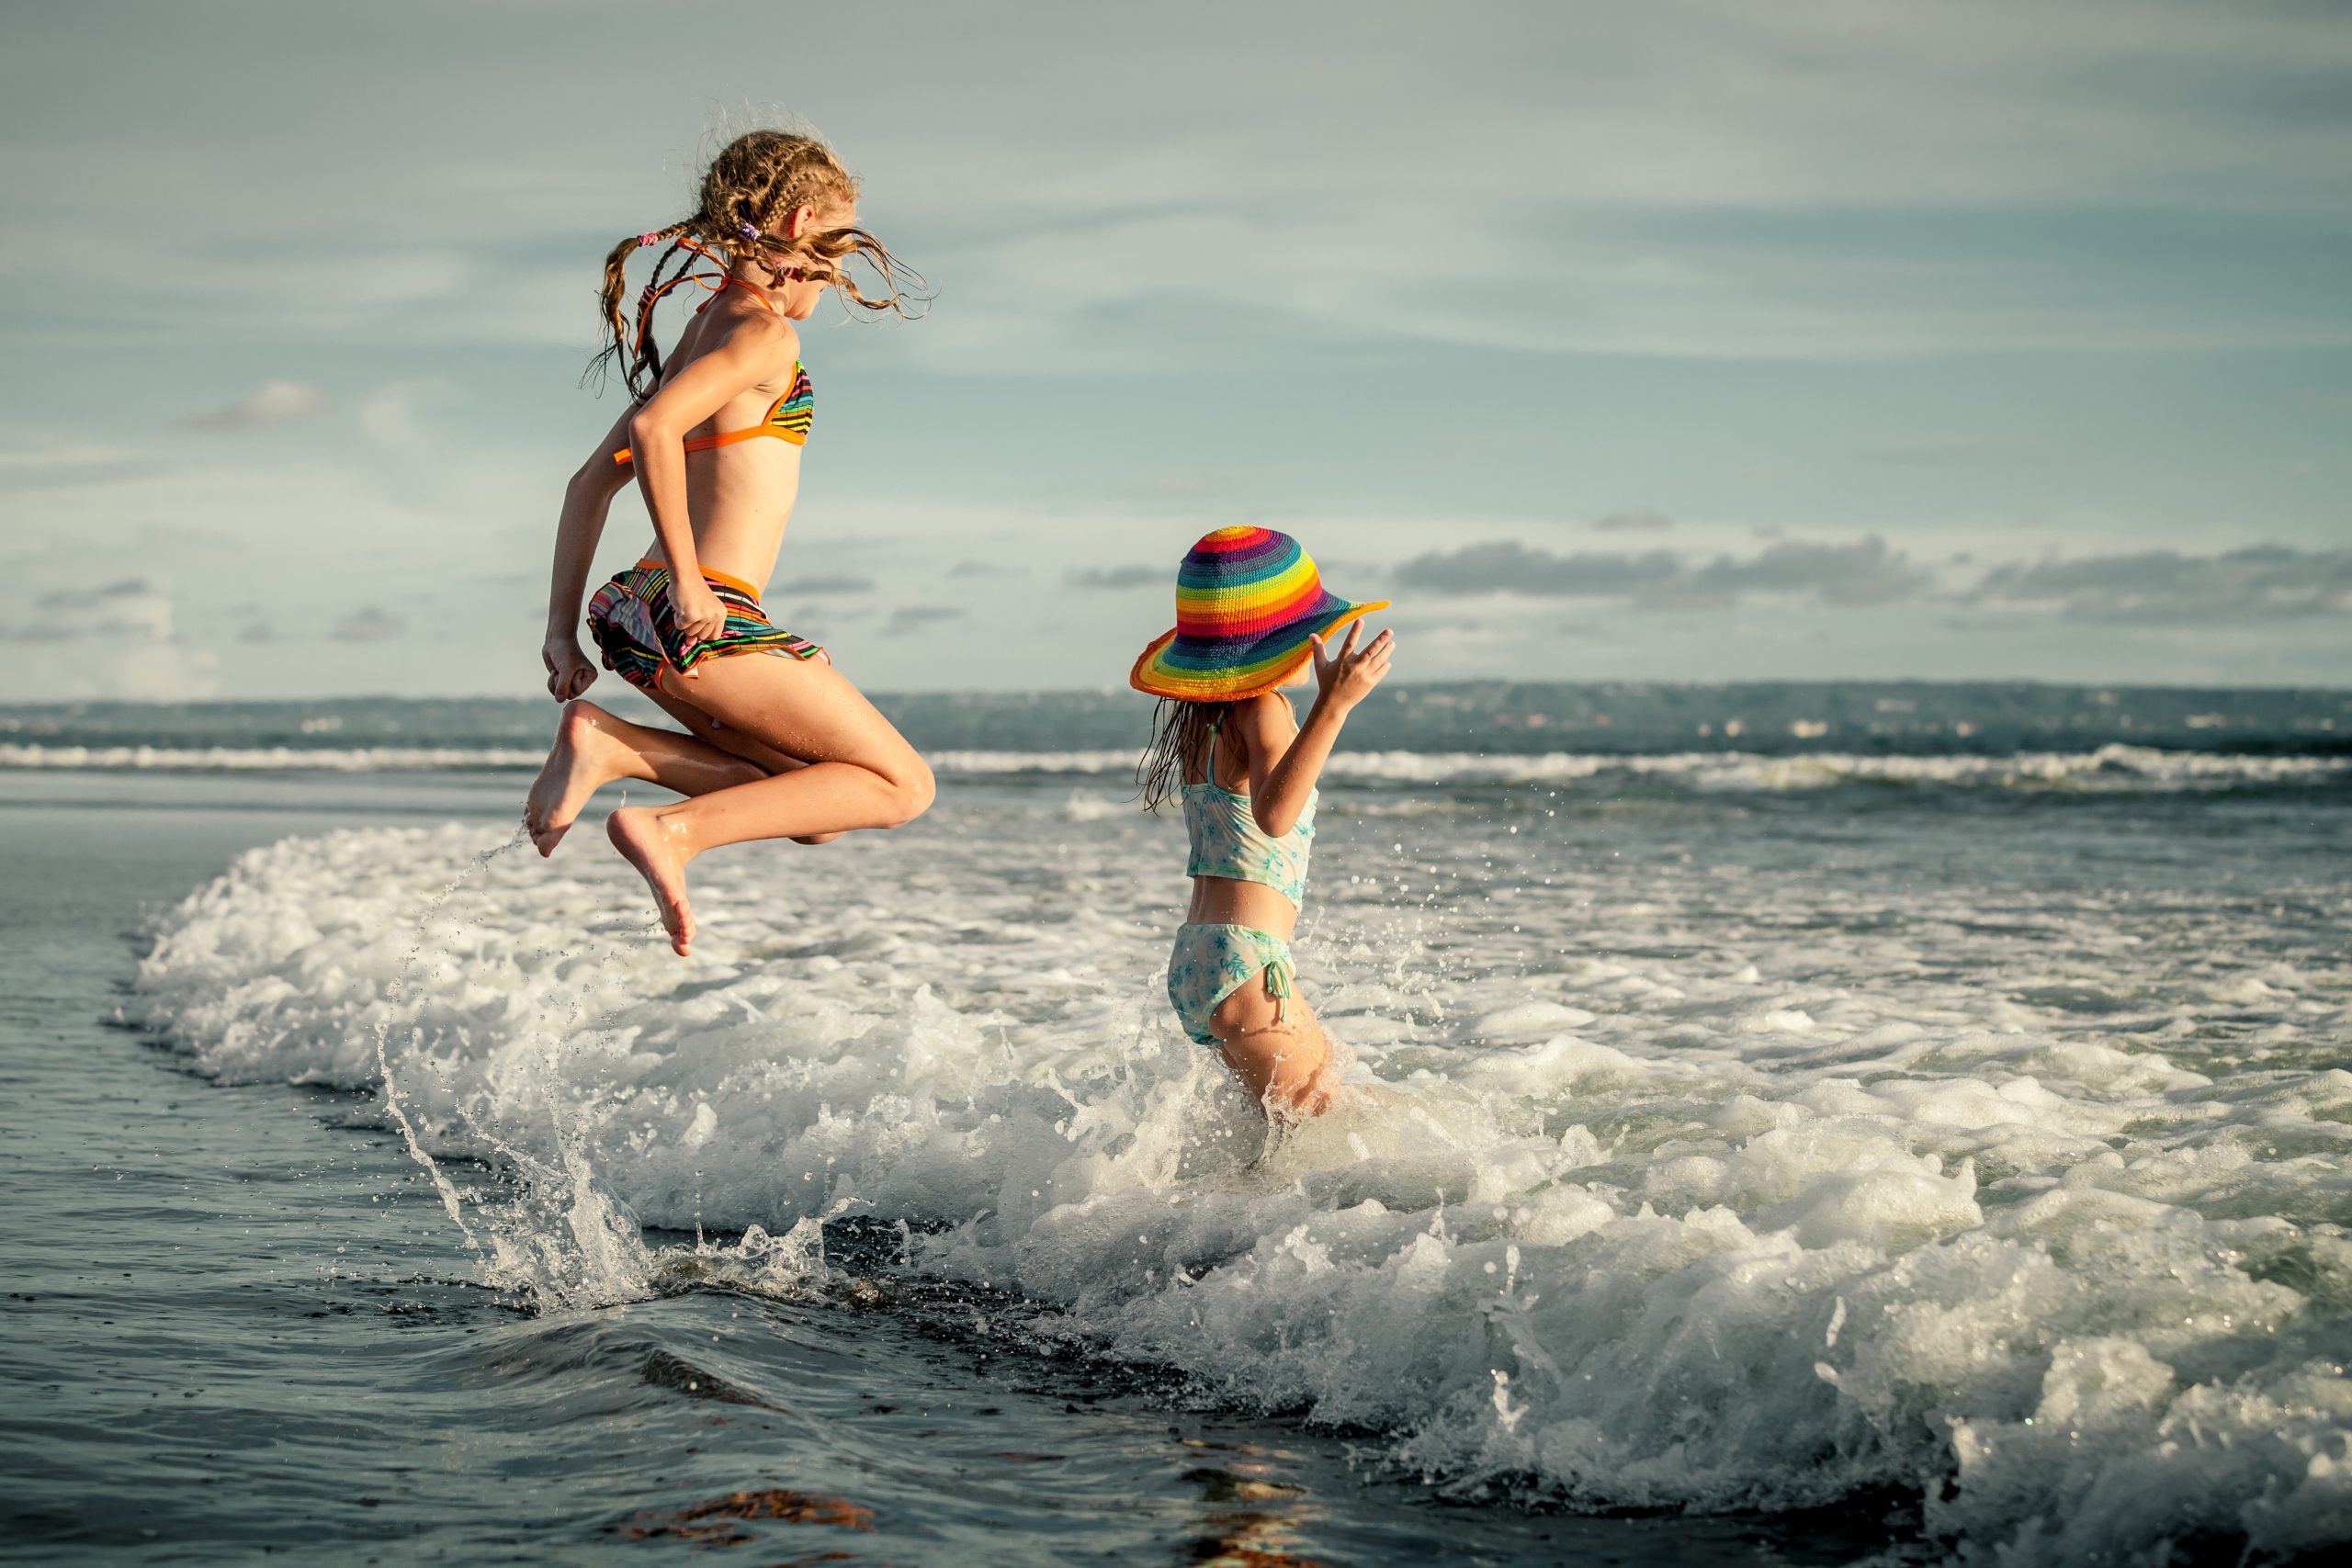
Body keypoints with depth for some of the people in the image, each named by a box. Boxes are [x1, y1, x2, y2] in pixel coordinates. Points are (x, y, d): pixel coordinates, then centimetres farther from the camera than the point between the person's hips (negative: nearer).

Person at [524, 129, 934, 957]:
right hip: (709, 621, -9)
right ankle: (672, 831, -12)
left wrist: (562, 629, 17)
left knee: (818, 800, 18)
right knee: (901, 785, 2)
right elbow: (654, 429, -25)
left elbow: (591, 482, 19)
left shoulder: (705, 326, 20)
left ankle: (608, 744, 3)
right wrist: (686, 580, -21)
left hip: (635, 611, 9)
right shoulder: (763, 331, -7)